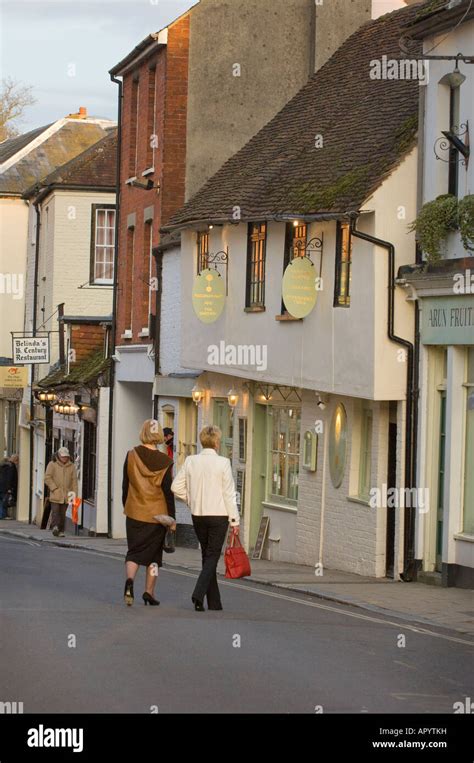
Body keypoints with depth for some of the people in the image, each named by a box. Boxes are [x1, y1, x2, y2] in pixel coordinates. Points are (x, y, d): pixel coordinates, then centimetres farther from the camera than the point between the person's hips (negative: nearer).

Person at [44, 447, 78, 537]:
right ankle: (55, 527, -26)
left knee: (63, 513, 3)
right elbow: (47, 478, -3)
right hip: (55, 494, -3)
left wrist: (74, 493, 3)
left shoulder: (71, 466, 11)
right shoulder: (52, 464, 2)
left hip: (66, 495, 3)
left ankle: (61, 531, 6)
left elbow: (74, 480, 10)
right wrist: (54, 488, -11)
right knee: (55, 511, -15)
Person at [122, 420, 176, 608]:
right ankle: (149, 592, 10)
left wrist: (125, 507, 16)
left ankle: (129, 580, -20)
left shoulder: (132, 456, -3)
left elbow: (125, 485, 3)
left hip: (135, 513, 1)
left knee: (134, 550, 7)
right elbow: (168, 491, -6)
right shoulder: (164, 461, -8)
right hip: (157, 514, -1)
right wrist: (172, 518, 0)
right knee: (154, 553, 11)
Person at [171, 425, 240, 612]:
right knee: (212, 556, 0)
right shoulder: (223, 463, -11)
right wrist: (234, 520, -4)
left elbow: (176, 487, 1)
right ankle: (199, 593, -18)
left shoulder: (190, 461, 0)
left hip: (198, 515, 4)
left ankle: (214, 602, 16)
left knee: (207, 556, 13)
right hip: (218, 514, -4)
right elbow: (229, 494, -9)